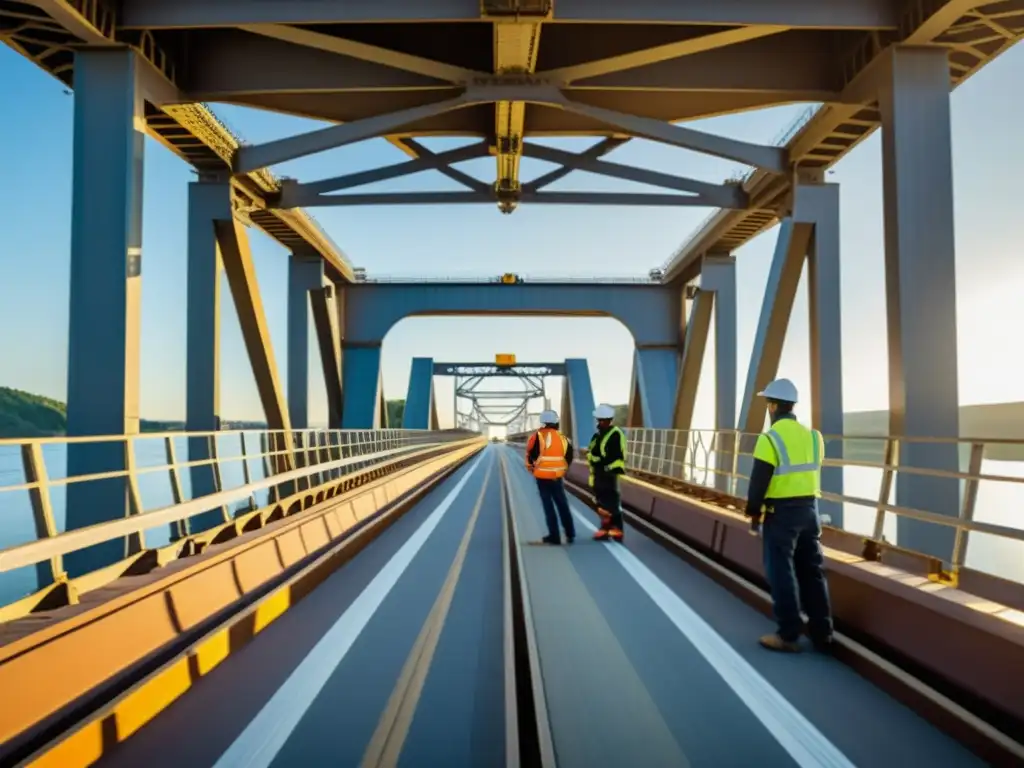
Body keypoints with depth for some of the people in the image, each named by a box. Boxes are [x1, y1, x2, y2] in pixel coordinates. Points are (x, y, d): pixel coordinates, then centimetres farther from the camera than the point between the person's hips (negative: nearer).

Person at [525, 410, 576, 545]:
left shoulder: (538, 436, -9)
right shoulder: (562, 437, 4)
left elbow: (531, 453, -8)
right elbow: (568, 456, 8)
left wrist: (530, 466, 10)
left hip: (542, 476, -3)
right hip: (557, 476, 3)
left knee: (548, 506, 4)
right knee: (562, 505, 16)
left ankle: (554, 536, 5)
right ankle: (570, 533, 18)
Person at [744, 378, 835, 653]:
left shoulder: (770, 438, -15)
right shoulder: (811, 436, 6)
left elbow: (759, 481, -13)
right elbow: (812, 473, 14)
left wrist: (754, 512, -3)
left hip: (781, 513, -7)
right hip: (809, 509, 7)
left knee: (781, 572, 2)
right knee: (812, 571, 13)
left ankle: (789, 636, 5)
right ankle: (822, 633, 19)